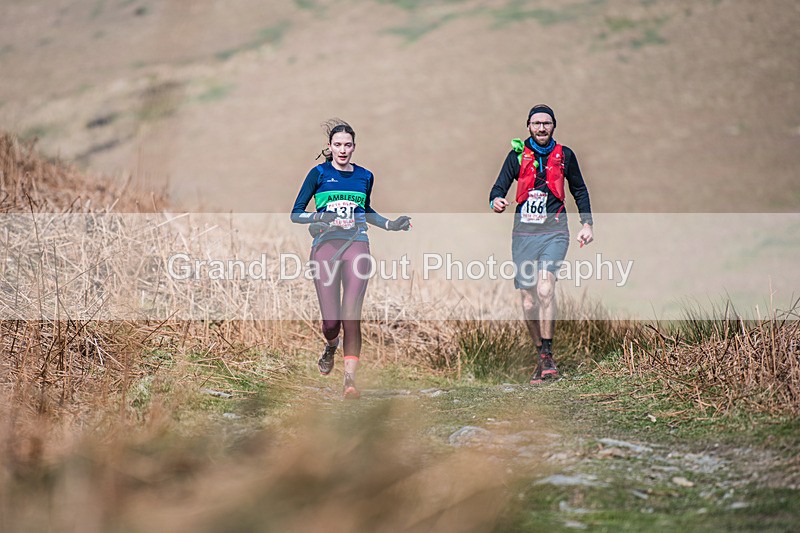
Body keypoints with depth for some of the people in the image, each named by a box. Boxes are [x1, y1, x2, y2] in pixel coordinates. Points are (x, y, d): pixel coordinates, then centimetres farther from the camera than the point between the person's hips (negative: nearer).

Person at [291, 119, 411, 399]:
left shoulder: (365, 176, 13)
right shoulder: (319, 173, 3)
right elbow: (295, 213, 3)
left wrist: (390, 225, 18)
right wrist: (316, 217, -16)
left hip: (357, 246, 2)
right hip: (325, 247, -2)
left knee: (351, 317, -11)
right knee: (331, 322, -4)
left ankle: (350, 379, -13)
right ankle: (330, 348, 32)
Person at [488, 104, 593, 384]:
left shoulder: (564, 155, 8)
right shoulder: (518, 154, 6)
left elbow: (579, 190, 21)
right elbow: (500, 186, 3)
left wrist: (587, 224, 15)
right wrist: (496, 202, -20)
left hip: (554, 232, -1)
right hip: (523, 234, 2)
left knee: (544, 287, -24)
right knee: (528, 301, 0)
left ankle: (547, 355, -20)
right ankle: (541, 356, 15)